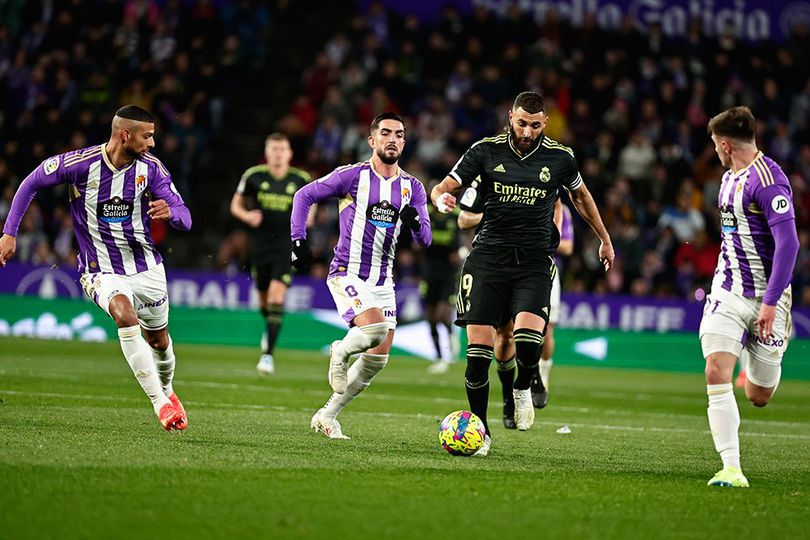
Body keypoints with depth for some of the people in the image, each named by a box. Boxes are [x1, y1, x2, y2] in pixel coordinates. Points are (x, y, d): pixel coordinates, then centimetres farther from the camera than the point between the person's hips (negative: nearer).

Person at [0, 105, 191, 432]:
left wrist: (170, 211, -33)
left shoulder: (151, 168, -9)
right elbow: (31, 184, -2)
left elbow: (185, 219, -8)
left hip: (147, 268, 4)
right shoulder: (79, 163, -17)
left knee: (158, 340, 15)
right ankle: (160, 403, -27)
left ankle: (166, 389, 48)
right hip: (101, 272, -4)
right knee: (125, 316, -32)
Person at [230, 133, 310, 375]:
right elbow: (236, 204, 8)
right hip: (260, 244, 2)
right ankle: (269, 328, 46)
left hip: (287, 247, -2)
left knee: (277, 298, -16)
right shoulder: (253, 176, -2)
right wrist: (247, 215, -13)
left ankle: (268, 354, -17)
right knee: (263, 299, 11)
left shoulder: (301, 180, -1)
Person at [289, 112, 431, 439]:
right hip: (347, 273, -6)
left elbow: (424, 240, 4)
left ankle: (327, 416, 16)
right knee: (375, 327, -29)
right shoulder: (353, 176, -5)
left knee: (377, 358, 2)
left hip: (382, 280, 6)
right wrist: (298, 240, -9)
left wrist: (415, 223, -19)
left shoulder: (412, 188, 7)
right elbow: (304, 195, 0)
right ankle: (340, 351, 5)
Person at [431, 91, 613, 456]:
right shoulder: (486, 151, 0)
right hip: (488, 258, 1)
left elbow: (580, 195, 22)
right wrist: (441, 198, -26)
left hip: (534, 262, -1)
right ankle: (480, 432, 9)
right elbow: (444, 187, -1)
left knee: (528, 340, -23)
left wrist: (605, 240, 29)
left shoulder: (559, 157, 3)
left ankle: (523, 388, 12)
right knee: (478, 350, -5)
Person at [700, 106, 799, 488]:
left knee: (758, 397, 6)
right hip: (727, 292, 7)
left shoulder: (767, 178, -17)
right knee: (716, 375, -15)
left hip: (764, 298, -6)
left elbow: (788, 242, -22)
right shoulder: (730, 178, 11)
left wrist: (771, 302, -24)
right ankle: (731, 468, -14)